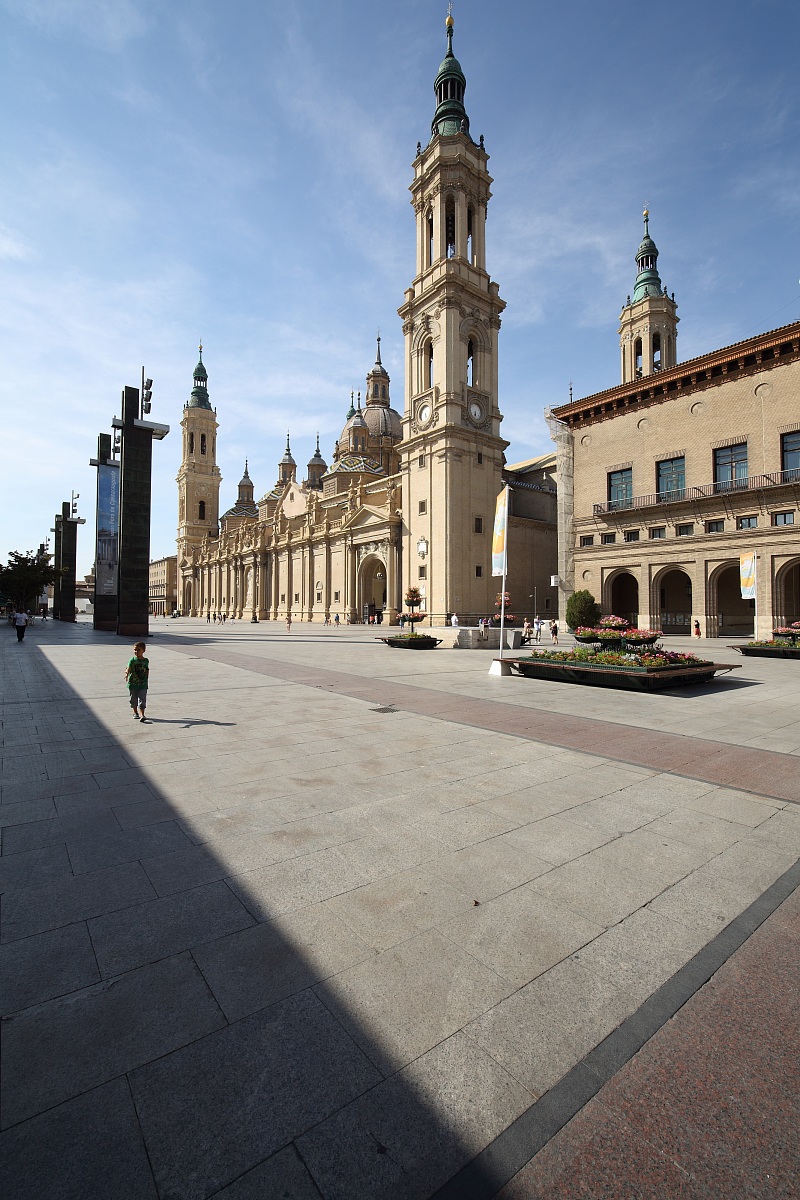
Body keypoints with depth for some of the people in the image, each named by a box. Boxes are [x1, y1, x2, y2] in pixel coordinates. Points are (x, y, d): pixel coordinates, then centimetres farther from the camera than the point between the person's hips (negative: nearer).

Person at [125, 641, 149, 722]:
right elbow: (128, 668, -19)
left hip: (143, 684, 0)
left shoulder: (146, 661, 2)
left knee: (142, 700, -7)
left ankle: (142, 715, -12)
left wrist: (147, 679, 11)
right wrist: (127, 675, -38)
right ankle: (135, 713, 32)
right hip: (133, 683, 0)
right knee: (134, 699, 13)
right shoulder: (132, 660, -5)